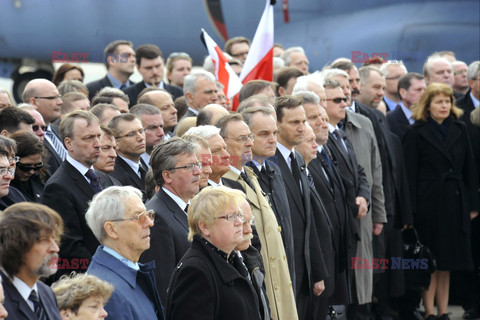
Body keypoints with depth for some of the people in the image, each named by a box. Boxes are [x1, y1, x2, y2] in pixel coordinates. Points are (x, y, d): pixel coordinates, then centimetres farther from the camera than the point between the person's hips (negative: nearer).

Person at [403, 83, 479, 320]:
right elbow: (410, 173, -6)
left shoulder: (459, 131, 10)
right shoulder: (417, 133, -3)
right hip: (429, 202, -4)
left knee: (447, 262, 7)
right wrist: (411, 209, -12)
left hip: (455, 203, 4)